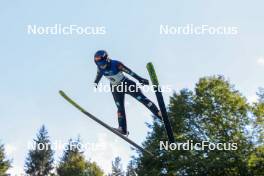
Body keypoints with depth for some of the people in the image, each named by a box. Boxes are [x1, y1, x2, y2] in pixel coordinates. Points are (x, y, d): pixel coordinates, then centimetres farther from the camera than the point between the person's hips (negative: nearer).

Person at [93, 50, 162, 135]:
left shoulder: (115, 64, -31)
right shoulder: (100, 68, -15)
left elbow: (129, 71, -27)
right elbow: (98, 76, 8)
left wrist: (140, 79, -26)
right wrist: (96, 83, 25)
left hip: (126, 84, -4)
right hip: (115, 88, 4)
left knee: (141, 98, -11)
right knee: (120, 107, -2)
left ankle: (159, 113, -7)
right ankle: (123, 129, 0)